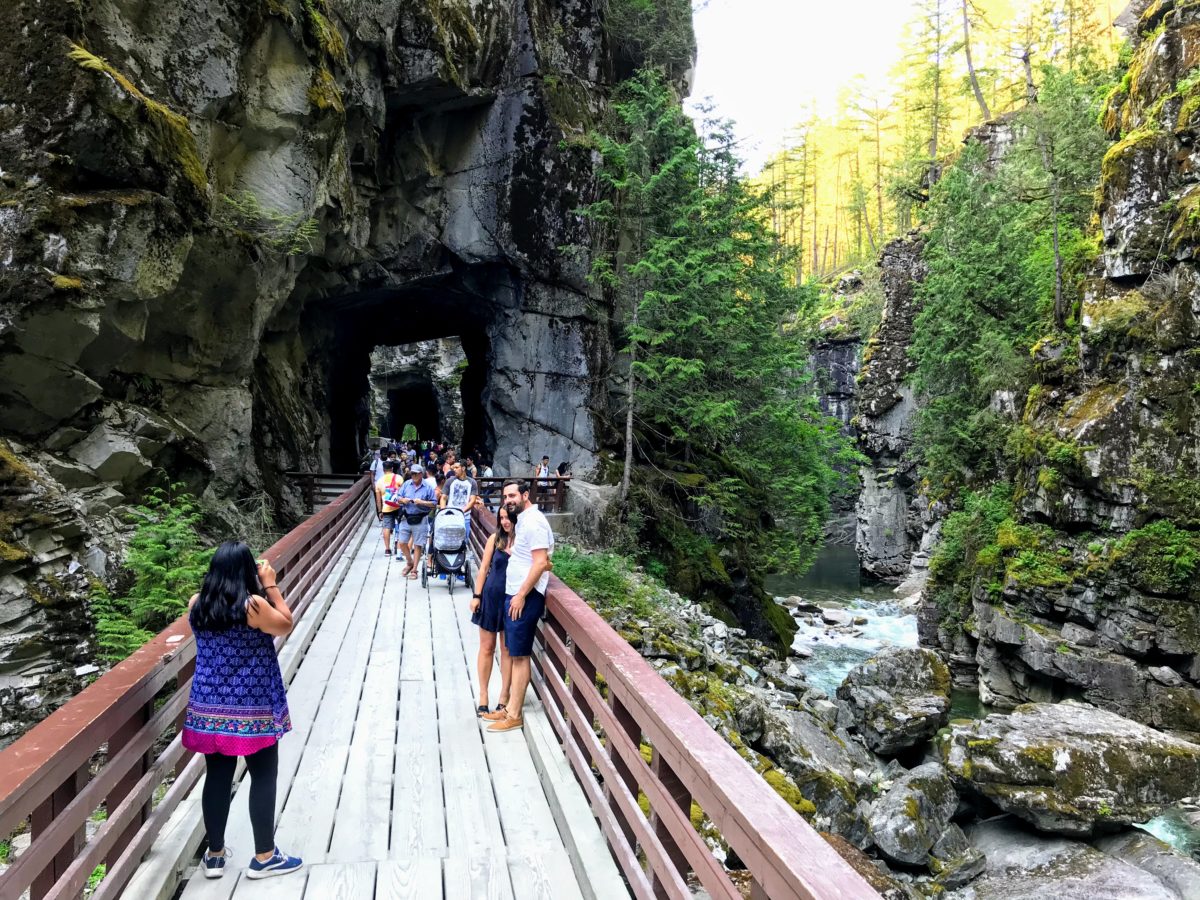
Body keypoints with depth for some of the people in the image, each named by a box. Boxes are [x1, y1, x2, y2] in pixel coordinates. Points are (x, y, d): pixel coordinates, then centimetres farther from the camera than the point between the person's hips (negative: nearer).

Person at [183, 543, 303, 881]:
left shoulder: (197, 604, -2)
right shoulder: (253, 605, -18)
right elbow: (286, 625, -3)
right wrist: (271, 585, -1)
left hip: (210, 706, 5)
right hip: (252, 707, -5)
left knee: (217, 778, 15)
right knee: (263, 777, 8)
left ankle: (214, 855, 27)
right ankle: (264, 857, 16)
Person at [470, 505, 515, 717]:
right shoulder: (495, 539, -3)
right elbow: (483, 568, 2)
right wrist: (477, 595, 0)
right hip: (491, 596, 2)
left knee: (508, 650, 9)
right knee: (487, 648, 10)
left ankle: (504, 695, 21)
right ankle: (483, 696, 21)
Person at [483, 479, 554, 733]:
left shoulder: (534, 522, -17)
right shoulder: (523, 520, 14)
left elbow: (541, 563, -22)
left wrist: (521, 595, -21)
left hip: (525, 597, -10)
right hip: (514, 595, 10)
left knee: (519, 655, -3)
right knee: (514, 654, 13)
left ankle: (514, 716, 4)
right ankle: (510, 708, 21)